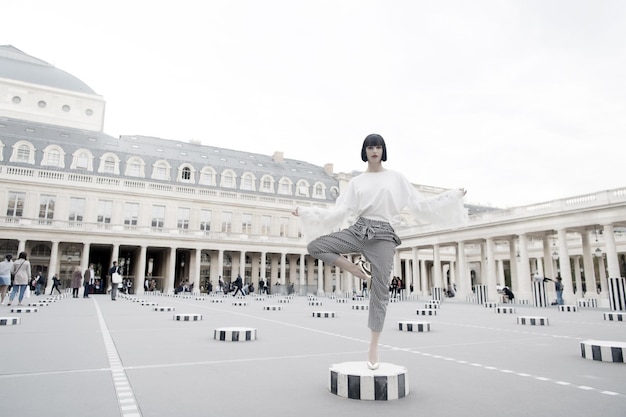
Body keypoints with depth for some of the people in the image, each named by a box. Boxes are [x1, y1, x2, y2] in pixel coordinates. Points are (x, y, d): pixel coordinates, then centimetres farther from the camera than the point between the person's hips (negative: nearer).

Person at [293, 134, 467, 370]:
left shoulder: (396, 178, 10)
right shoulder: (356, 182, 12)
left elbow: (419, 204, 8)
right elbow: (339, 211, 7)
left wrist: (452, 196, 2)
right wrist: (305, 211, 2)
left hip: (383, 236, -2)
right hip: (357, 231, 2)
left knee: (380, 291, -4)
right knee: (314, 246, -16)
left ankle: (373, 348, 8)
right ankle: (354, 269, 0)